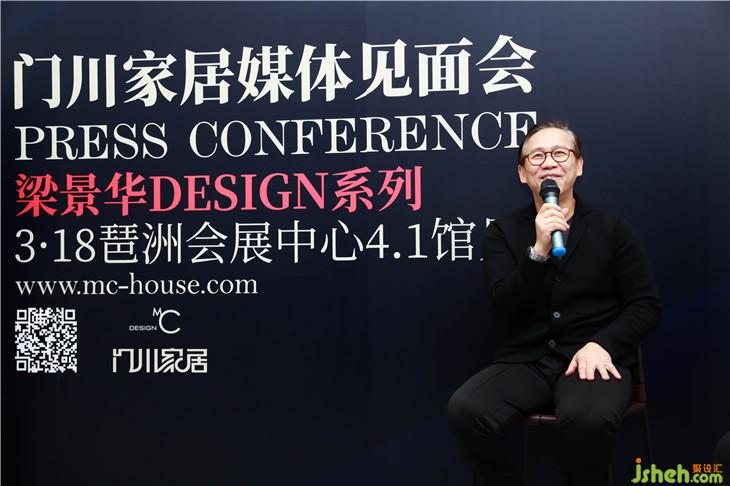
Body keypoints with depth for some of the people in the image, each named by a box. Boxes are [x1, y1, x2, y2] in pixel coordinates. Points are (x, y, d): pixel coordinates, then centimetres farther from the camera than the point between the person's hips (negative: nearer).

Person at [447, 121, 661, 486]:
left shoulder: (611, 228, 7)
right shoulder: (502, 232, 8)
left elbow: (646, 304, 4)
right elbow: (505, 308, -4)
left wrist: (603, 344, -14)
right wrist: (538, 250, -18)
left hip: (592, 358, -1)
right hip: (525, 360, 1)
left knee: (588, 418, -36)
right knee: (465, 410, -28)